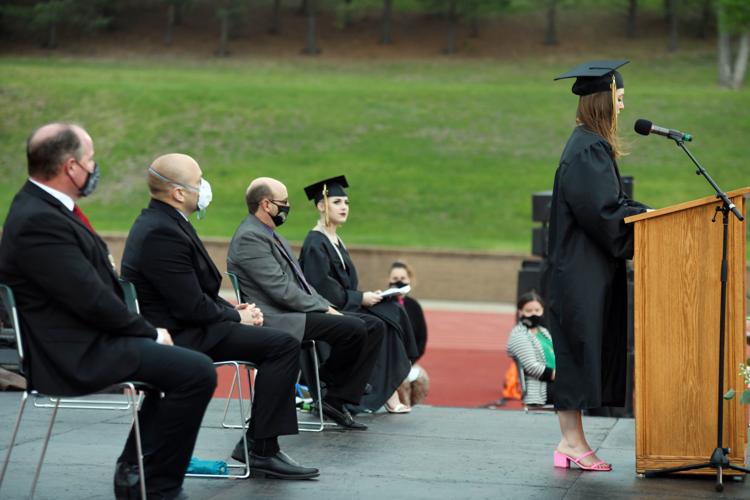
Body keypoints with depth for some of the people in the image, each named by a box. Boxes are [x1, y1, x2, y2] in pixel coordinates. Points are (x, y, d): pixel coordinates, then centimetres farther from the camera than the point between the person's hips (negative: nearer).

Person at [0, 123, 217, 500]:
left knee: (176, 362, 23)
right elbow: (92, 300, -23)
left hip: (87, 340, 11)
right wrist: (151, 333, -9)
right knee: (197, 372, -16)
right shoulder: (38, 221, -22)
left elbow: (98, 286, 14)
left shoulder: (41, 206, 10)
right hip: (76, 354, -11)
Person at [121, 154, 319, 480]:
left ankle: (257, 441, 13)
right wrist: (237, 317, -8)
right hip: (181, 337, -11)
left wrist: (233, 310, 4)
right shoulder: (163, 233, -22)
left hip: (179, 327, 11)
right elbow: (192, 307, -23)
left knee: (278, 339, 16)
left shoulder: (158, 221, 11)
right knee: (284, 345, -15)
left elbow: (199, 290, 17)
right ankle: (261, 449, -10)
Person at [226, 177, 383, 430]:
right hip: (279, 319, -10)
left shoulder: (272, 236, 18)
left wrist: (327, 307, 4)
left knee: (373, 328, 0)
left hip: (296, 311, 10)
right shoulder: (249, 238, -14)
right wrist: (324, 310, -13)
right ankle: (326, 380, 2)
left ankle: (337, 400, -3)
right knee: (354, 329, -25)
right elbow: (281, 290, -20)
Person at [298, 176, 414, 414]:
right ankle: (386, 394, -16)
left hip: (344, 306, 9)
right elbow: (320, 287, -20)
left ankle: (389, 391, -15)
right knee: (377, 325, -25)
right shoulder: (315, 244, -11)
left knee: (393, 312, -10)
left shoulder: (335, 241, 17)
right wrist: (360, 298, -17)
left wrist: (365, 296, 3)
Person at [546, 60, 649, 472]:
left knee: (578, 355, 10)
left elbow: (608, 202, 19)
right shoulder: (588, 151, -16)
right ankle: (572, 442, 0)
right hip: (582, 272, -10)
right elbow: (603, 211, -20)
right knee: (579, 350, -5)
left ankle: (571, 442, 13)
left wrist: (646, 213, 9)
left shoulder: (591, 145, 15)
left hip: (587, 271, 10)